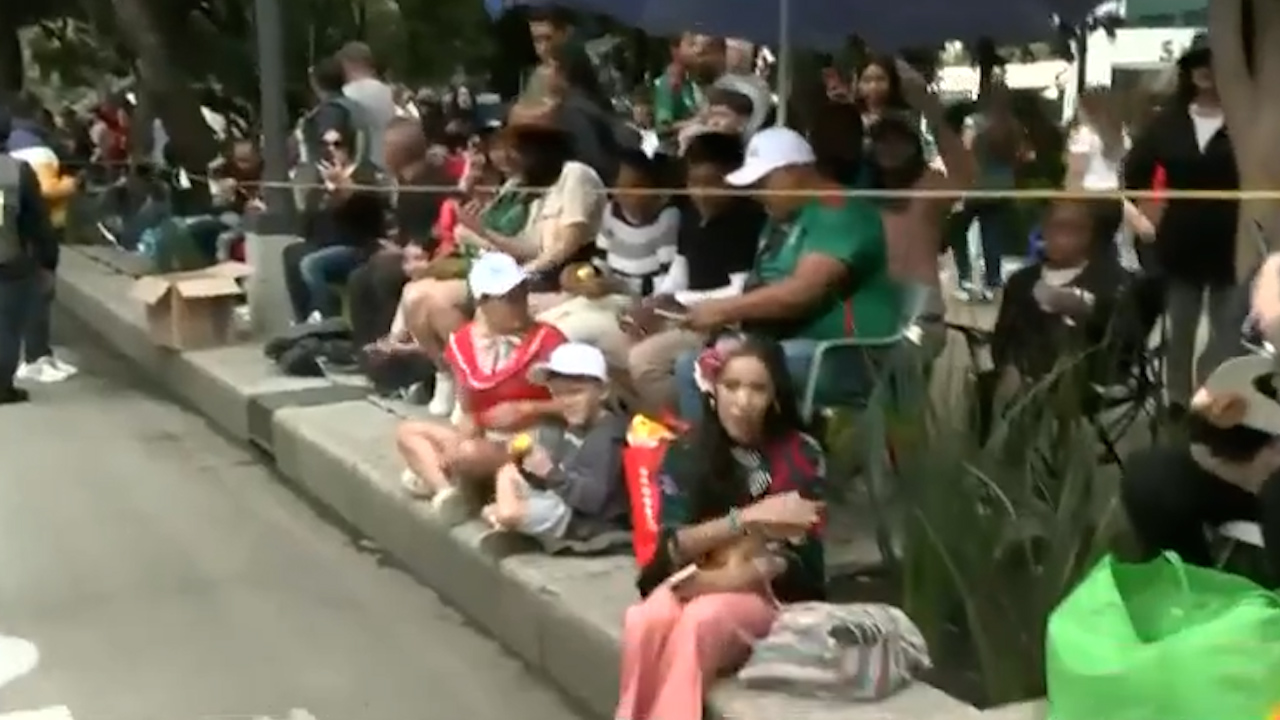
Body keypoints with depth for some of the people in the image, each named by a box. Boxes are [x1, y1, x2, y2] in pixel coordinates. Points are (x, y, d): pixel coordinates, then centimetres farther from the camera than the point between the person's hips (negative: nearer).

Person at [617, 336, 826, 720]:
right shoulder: (687, 451, 2)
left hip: (770, 593, -2)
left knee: (700, 621, -35)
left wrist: (719, 581, -20)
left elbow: (796, 556, -8)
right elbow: (674, 545, -7)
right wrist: (748, 517, -20)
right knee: (646, 620, -33)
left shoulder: (801, 456, -4)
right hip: (697, 581, 2)